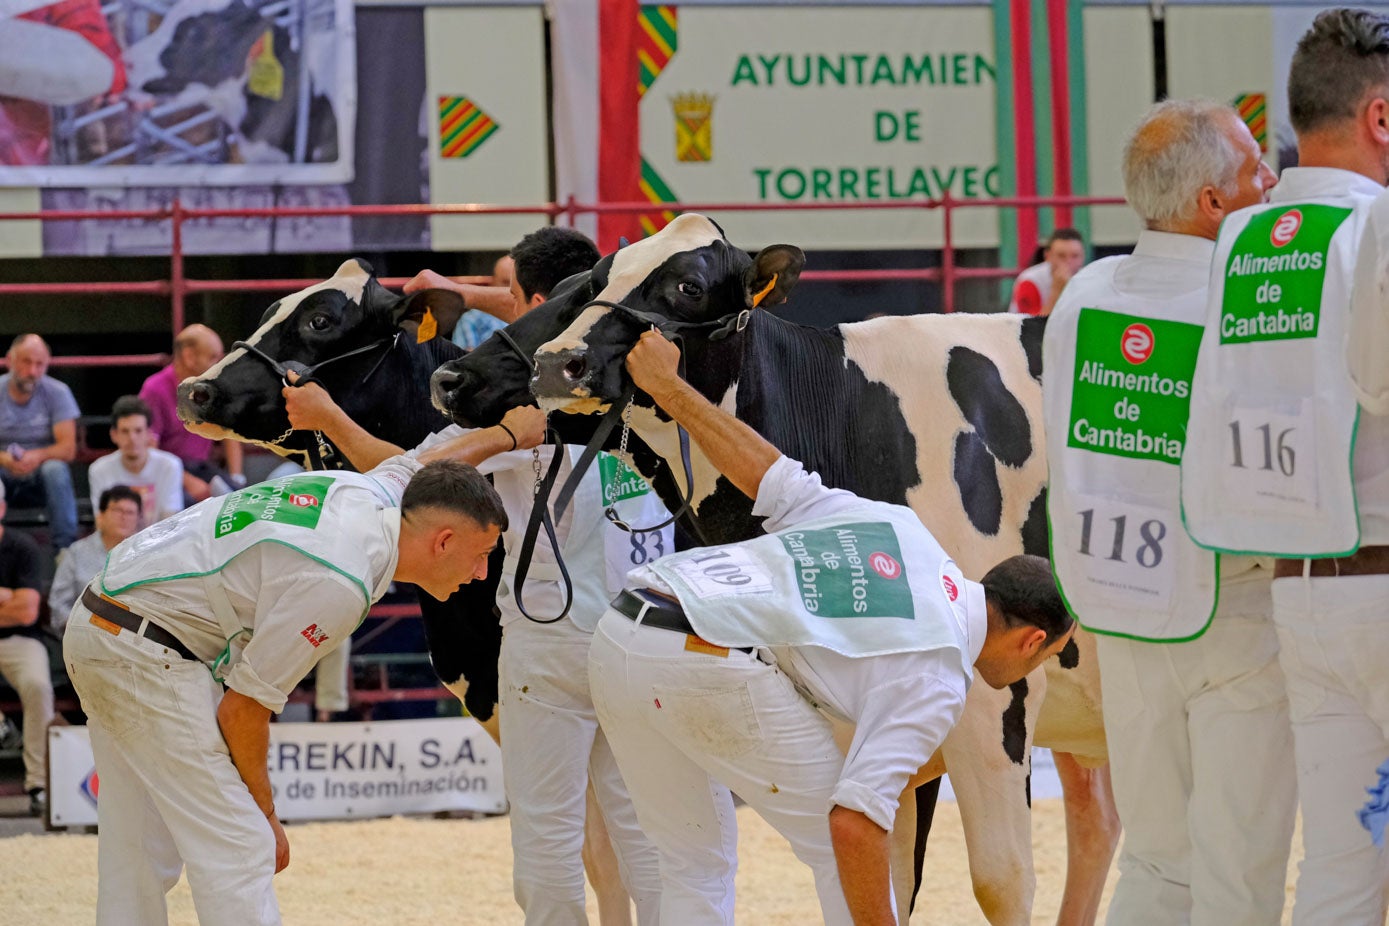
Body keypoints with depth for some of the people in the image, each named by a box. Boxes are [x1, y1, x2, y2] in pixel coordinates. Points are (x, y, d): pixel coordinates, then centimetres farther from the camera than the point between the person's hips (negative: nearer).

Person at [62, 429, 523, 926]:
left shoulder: (371, 492, 2)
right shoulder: (337, 585, -23)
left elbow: (422, 464, 28)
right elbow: (243, 707, -16)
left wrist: (515, 431, 37)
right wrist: (266, 815, -4)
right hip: (145, 655, -10)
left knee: (140, 853, 15)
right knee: (237, 848, -12)